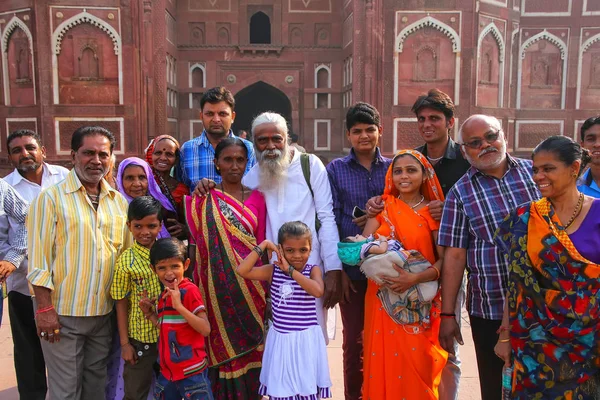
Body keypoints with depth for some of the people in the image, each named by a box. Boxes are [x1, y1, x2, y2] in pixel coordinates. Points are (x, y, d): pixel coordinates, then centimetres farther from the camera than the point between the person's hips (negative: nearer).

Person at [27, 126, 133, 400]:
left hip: (104, 312, 5)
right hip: (62, 313, -4)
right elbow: (39, 259, -10)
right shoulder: (52, 198, -7)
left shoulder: (119, 201, 7)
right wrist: (44, 309, -14)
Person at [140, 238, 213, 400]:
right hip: (168, 371, 8)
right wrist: (150, 314, 5)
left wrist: (179, 306, -27)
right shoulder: (164, 295, 10)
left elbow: (205, 329, -21)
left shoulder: (190, 290, -14)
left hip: (191, 372, -7)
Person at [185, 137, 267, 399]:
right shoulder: (203, 200, 2)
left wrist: (263, 285, 5)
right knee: (223, 348, 4)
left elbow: (261, 244, 8)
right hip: (218, 286, -2)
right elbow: (198, 245, 2)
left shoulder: (256, 198, 7)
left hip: (250, 284, 2)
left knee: (250, 347, 7)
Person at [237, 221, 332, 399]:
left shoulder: (313, 270, -4)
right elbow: (242, 270, -13)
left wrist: (290, 270, -22)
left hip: (307, 340, -1)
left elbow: (318, 291, -25)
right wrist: (263, 246, -11)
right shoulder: (273, 271, -1)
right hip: (281, 340, 2)